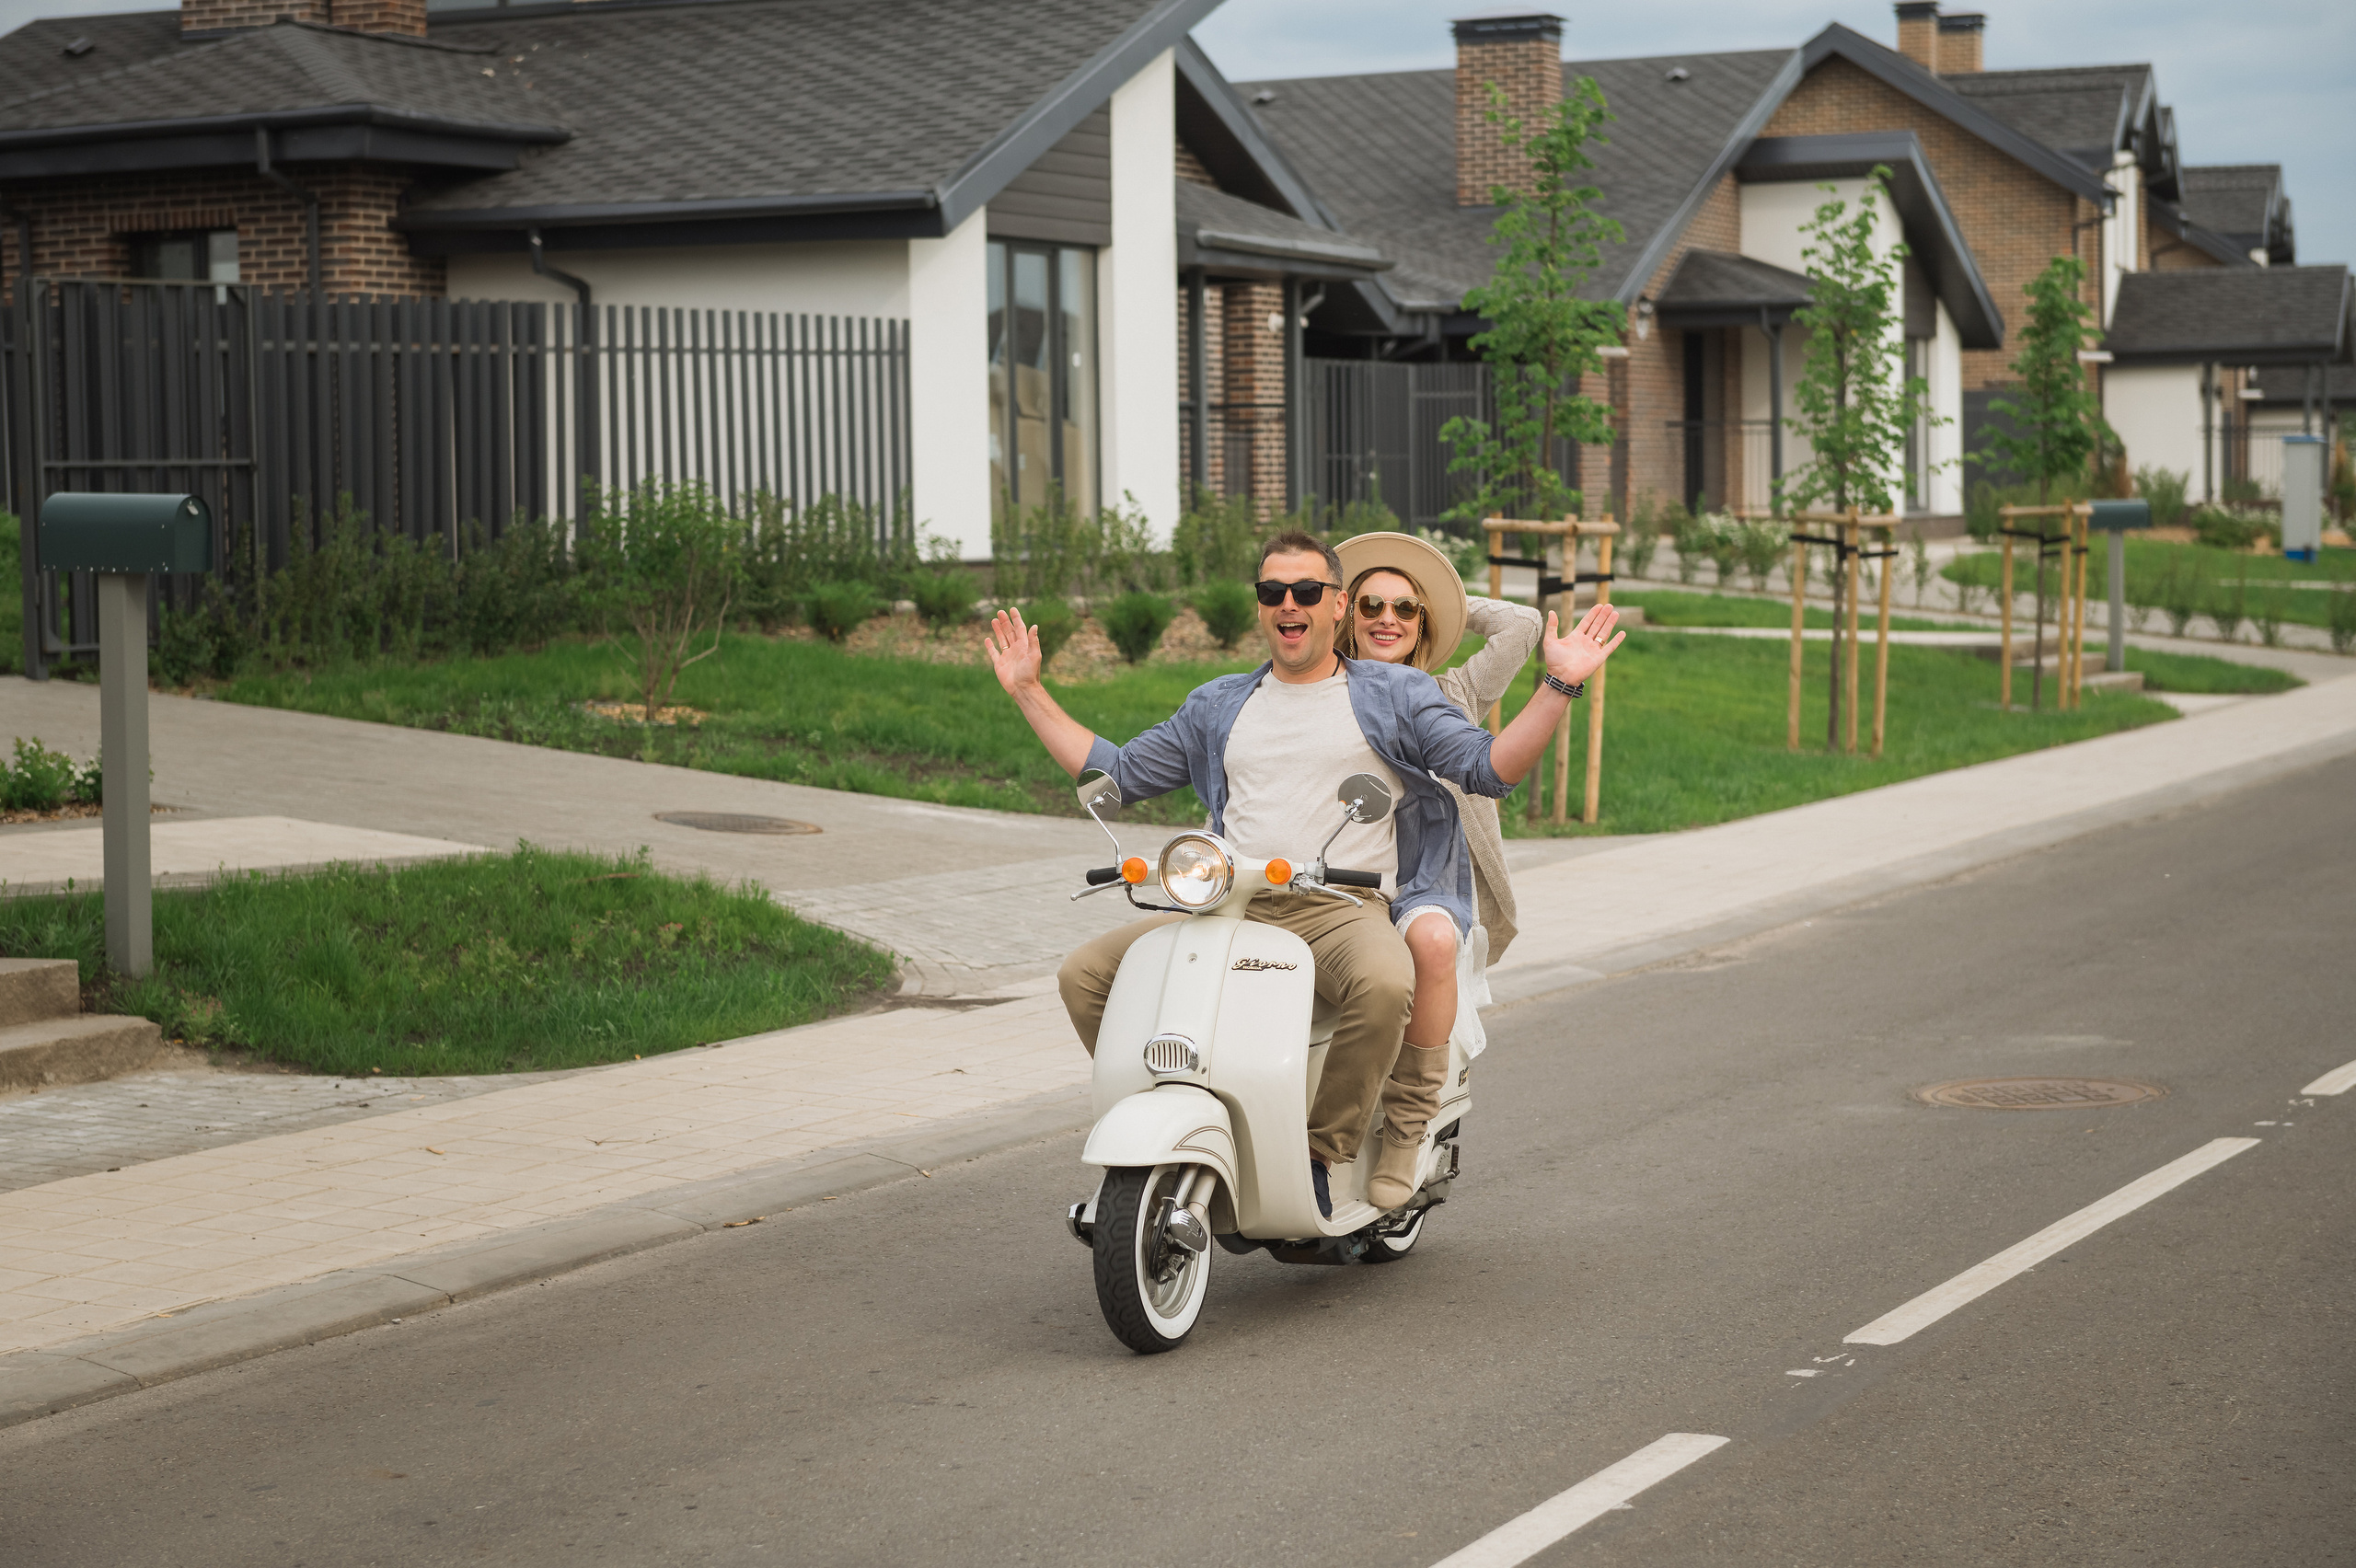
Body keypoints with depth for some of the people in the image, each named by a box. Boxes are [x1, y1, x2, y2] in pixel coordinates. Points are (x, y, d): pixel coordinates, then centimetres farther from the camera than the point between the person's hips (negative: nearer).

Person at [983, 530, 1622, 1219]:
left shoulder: (1396, 694, 13)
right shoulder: (1217, 707, 23)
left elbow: (1489, 768, 3)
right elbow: (1116, 772, 26)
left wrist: (1558, 685, -10)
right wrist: (1028, 691, 23)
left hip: (1344, 910, -4)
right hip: (1229, 910, 4)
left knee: (1384, 985, -39)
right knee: (1086, 973, -15)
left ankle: (1318, 1154, -21)